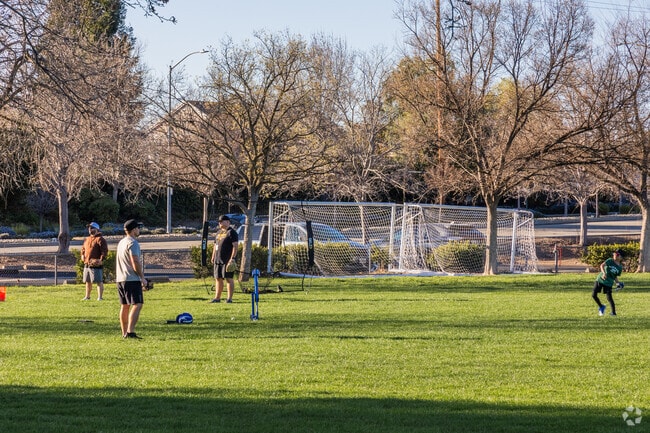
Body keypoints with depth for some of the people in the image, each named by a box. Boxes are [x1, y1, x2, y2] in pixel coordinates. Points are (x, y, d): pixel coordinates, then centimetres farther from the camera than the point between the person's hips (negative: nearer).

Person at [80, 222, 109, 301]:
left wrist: (101, 260, -23)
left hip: (96, 265, -8)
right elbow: (83, 248, 31)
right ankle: (87, 296, 25)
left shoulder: (100, 239, -8)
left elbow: (104, 251, -14)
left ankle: (100, 297, -5)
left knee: (99, 281, -6)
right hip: (87, 264, 8)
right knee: (88, 281, 16)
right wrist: (82, 255, 12)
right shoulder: (87, 239, 18)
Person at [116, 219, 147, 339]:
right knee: (137, 305, -11)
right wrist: (142, 278, -10)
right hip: (132, 279, -10)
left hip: (120, 279, 10)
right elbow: (135, 263, -19)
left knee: (124, 306, 13)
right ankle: (130, 332, -22)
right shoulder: (133, 243, -13)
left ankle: (124, 333, 16)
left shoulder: (121, 242, 17)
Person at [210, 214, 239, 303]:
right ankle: (217, 297, 15)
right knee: (218, 279, 10)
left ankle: (229, 298, -7)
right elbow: (215, 245, 25)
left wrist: (232, 258, -20)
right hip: (218, 260, 8)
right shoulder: (219, 232, 20)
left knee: (229, 278, -7)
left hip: (227, 261, -8)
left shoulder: (231, 232, -6)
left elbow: (235, 246, -14)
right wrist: (213, 257, 18)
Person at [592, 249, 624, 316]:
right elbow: (602, 265, -22)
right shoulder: (610, 261, -6)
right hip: (600, 280, 0)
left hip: (608, 283, 0)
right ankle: (601, 306, 18)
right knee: (594, 295, -4)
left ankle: (614, 312, 4)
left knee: (609, 297, -6)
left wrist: (617, 282, -4)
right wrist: (604, 273, -39)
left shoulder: (620, 267, 3)